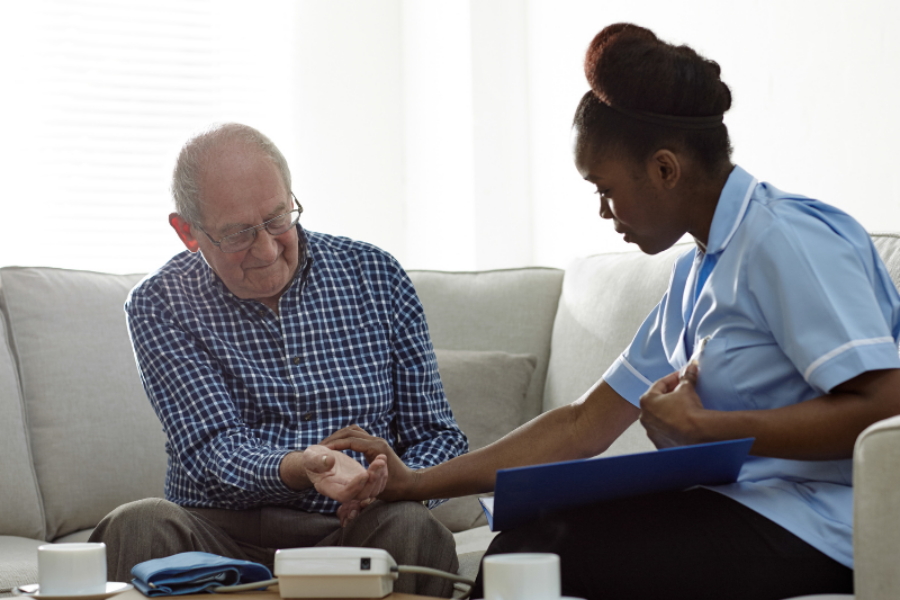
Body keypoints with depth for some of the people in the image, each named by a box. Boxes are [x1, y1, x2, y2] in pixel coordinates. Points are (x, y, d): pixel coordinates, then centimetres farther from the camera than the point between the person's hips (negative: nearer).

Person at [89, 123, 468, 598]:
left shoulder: (374, 277, 7)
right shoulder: (160, 305, 2)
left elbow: (437, 435, 10)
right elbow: (211, 451, -10)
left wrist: (394, 488, -14)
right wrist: (297, 469, -33)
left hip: (347, 533, 1)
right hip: (219, 535, -1)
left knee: (410, 527, -32)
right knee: (140, 525, -32)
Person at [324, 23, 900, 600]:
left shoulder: (786, 240, -12)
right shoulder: (699, 273, 18)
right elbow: (584, 426, 18)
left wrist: (698, 427, -17)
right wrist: (414, 482, 15)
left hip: (813, 530, -8)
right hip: (746, 511, 9)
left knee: (534, 548, -16)